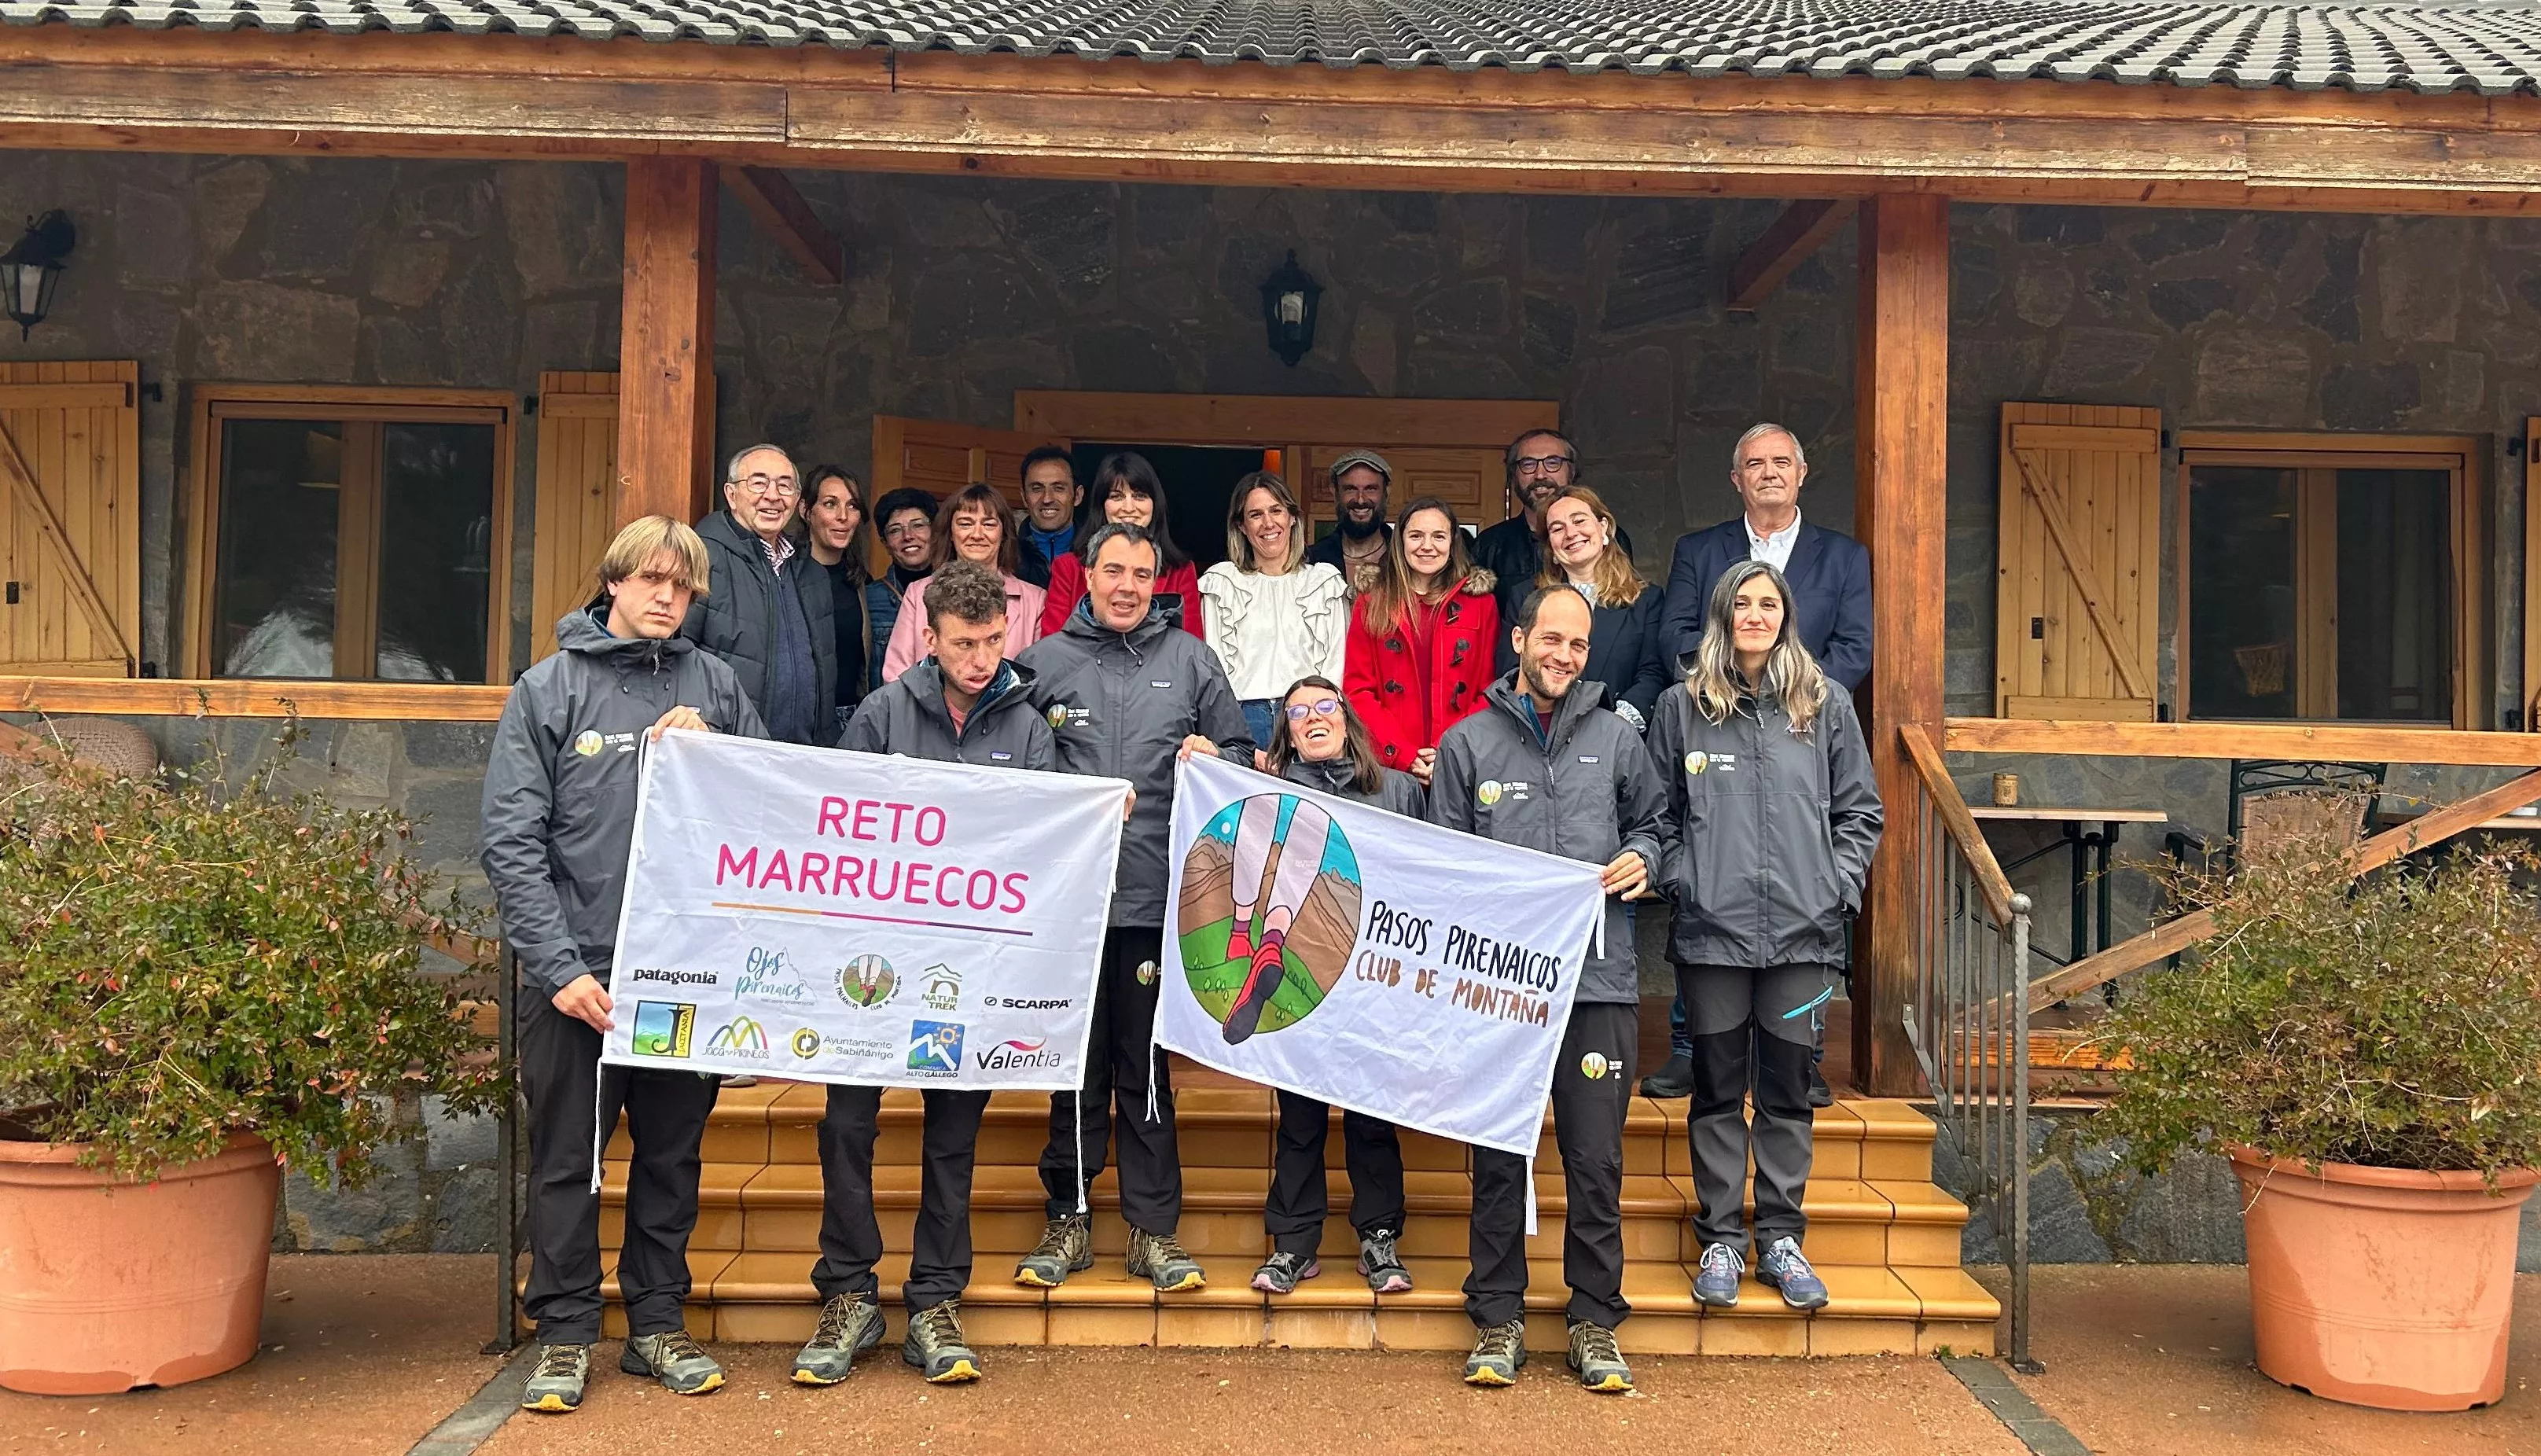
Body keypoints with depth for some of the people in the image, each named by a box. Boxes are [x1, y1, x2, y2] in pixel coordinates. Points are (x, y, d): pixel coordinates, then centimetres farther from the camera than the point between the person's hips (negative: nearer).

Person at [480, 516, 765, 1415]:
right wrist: (559, 965, -14)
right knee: (567, 1158, 7)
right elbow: (511, 842, -6)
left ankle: (658, 1324, 25)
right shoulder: (549, 689, 0)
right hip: (578, 970, -2)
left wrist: (710, 752, -10)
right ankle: (565, 1333, 20)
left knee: (672, 1154, 12)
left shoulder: (713, 685, 7)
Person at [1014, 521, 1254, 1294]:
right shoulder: (1043, 662, 8)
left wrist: (1215, 760, -8)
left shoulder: (1191, 660, 10)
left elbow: (1242, 755, 13)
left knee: (1149, 1067, 5)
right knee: (1076, 1063, 8)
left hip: (1160, 893, 0)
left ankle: (1153, 1226, 14)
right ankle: (1068, 1217, 20)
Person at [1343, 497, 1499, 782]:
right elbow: (1358, 691, 2)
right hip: (1388, 765, 0)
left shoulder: (1481, 603, 7)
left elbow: (1490, 691, 4)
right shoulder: (1371, 605, 7)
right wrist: (1404, 756, -10)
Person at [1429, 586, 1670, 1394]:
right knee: (1498, 1156, 6)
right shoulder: (1468, 743, 8)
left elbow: (1654, 819, 23)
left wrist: (1643, 857, 2)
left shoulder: (1616, 739, 11)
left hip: (1599, 976, 1)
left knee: (1596, 1159, 3)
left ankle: (1596, 1320, 15)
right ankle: (1498, 1318, 17)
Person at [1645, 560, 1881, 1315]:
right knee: (1719, 1087, 6)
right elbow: (1656, 812, 8)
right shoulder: (1682, 706, 5)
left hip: (1801, 928, 1)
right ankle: (1721, 1239, 16)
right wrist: (1679, 879, -4)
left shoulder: (1827, 705, 8)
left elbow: (1860, 811, 10)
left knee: (1787, 1088, 7)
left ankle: (1781, 1237, 18)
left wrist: (1839, 886, 0)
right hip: (1711, 928, -1)